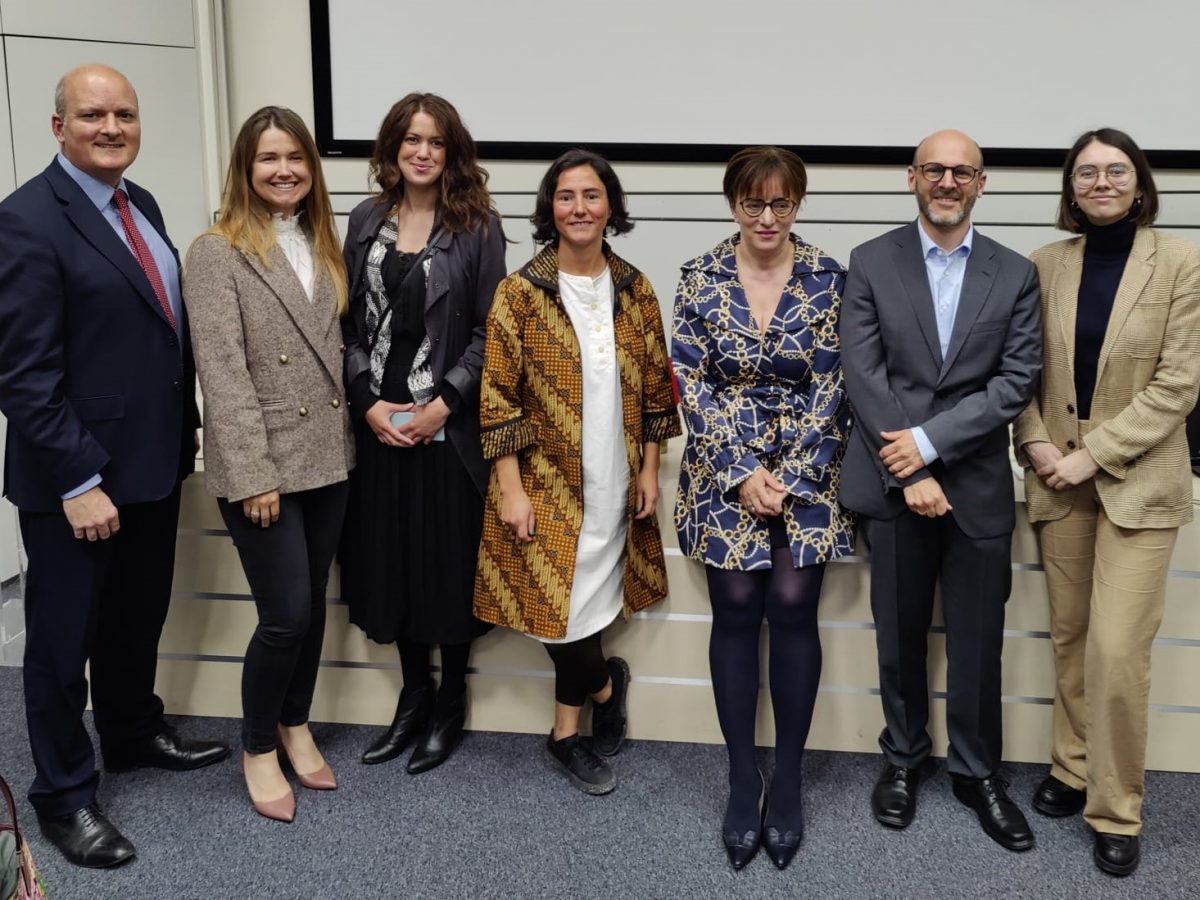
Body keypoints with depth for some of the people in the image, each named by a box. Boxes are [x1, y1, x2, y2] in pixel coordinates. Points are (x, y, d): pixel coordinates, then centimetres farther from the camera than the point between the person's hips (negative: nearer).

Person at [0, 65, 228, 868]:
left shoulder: (141, 206, 9)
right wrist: (78, 480, -21)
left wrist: (186, 427, 12)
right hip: (76, 477, -7)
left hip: (152, 462, 8)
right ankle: (65, 795, 26)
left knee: (139, 618, 23)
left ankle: (135, 734, 44)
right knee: (64, 637, 9)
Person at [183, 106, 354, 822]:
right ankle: (259, 748, 20)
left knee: (313, 603, 14)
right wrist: (253, 477, -18)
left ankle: (296, 727, 34)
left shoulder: (323, 245, 11)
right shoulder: (217, 254, -9)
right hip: (264, 466, -6)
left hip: (329, 457, 6)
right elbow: (223, 374, -14)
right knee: (286, 615, -3)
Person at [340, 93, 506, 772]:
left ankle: (452, 699, 23)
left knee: (450, 559, 5)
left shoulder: (478, 226, -3)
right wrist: (369, 403, -6)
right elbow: (351, 323, 6)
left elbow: (488, 329, -7)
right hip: (379, 424, 4)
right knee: (391, 557, 10)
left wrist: (444, 404, -15)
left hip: (450, 424, -3)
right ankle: (415, 691, 28)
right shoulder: (366, 221, 8)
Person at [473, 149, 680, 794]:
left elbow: (655, 387, 10)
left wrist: (648, 470, 7)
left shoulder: (634, 291, 4)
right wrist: (510, 488, -12)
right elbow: (498, 397, -9)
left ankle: (567, 736, 28)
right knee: (560, 606, -1)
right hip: (545, 482, -3)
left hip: (613, 486, 3)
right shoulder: (520, 292, -7)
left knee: (588, 603, 10)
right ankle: (607, 684, 29)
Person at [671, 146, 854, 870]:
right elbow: (693, 384, -3)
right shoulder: (701, 279, -1)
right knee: (736, 615, 2)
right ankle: (743, 776, 15)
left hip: (808, 472, 0)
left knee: (794, 614, 0)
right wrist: (742, 475, -10)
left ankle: (789, 777, 15)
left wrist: (786, 477, -10)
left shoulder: (828, 280, -2)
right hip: (726, 473, 0)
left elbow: (832, 386, -4)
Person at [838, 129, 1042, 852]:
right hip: (892, 483, 0)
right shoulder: (872, 263, 1)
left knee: (978, 641, 8)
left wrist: (929, 439, -14)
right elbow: (864, 374, -6)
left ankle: (977, 772, 27)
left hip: (978, 486, 1)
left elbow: (1017, 380, -4)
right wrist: (910, 473, -12)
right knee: (900, 634, 12)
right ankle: (904, 757, 31)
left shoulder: (1015, 274, 4)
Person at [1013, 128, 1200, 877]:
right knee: (1070, 637, 12)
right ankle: (1074, 768, 30)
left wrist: (1093, 454, -14)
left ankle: (1116, 809, 10)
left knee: (1116, 651, -7)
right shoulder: (1045, 265, 3)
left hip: (1138, 480, -3)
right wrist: (1036, 444, -10)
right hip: (1057, 478, 3)